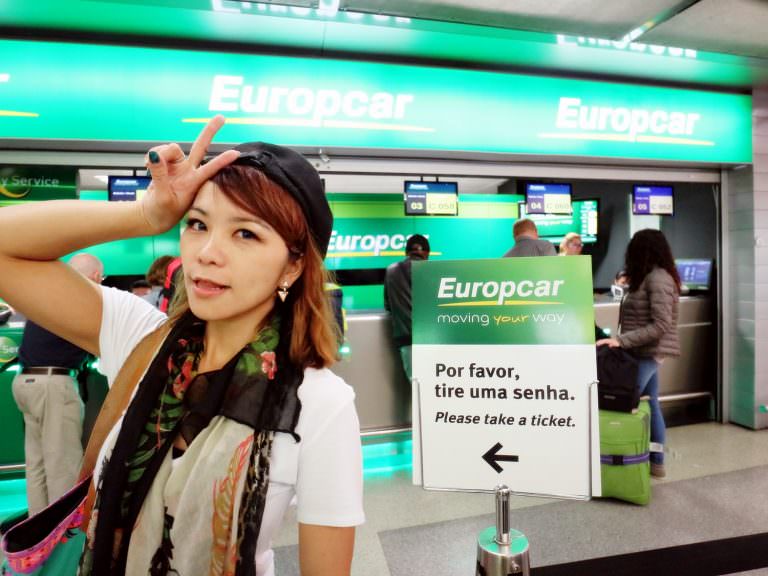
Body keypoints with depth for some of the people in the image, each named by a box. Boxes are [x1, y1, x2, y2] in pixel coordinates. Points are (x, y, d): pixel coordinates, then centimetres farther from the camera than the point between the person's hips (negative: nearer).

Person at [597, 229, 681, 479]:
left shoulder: (657, 277, -15)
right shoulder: (651, 277, 13)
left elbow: (661, 325, -22)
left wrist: (621, 341, -24)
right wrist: (621, 340, 6)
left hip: (648, 353, -9)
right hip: (646, 352, 9)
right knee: (650, 405, 14)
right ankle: (656, 462, 24)